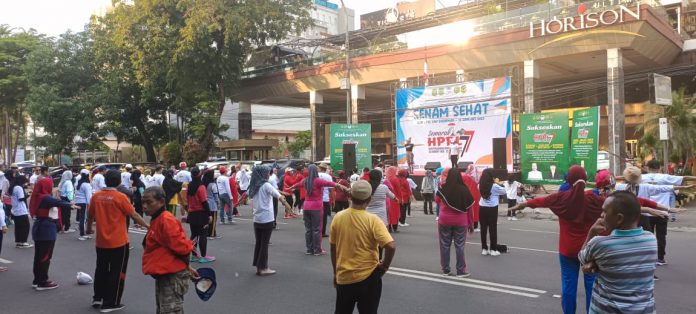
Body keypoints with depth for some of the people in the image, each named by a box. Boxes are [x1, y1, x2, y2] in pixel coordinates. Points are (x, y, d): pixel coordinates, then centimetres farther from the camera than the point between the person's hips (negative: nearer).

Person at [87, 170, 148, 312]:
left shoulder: (96, 196, 0)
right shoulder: (120, 197, -14)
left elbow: (90, 215, 12)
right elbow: (134, 215, -11)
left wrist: (89, 228, 31)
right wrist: (148, 226, -1)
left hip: (101, 241, 5)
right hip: (118, 242, -5)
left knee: (101, 269, 22)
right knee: (116, 272, 7)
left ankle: (97, 298, 31)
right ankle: (110, 303, 12)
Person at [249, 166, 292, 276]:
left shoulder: (254, 186, 10)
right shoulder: (266, 185, -10)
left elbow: (252, 204, 14)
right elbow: (278, 196, -20)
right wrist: (286, 205, -24)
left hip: (257, 219, 6)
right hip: (267, 219, -6)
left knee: (258, 243, 11)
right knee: (264, 243, 1)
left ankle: (258, 267, 16)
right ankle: (263, 268, 5)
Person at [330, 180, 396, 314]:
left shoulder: (338, 218, -4)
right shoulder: (372, 220, -15)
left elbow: (333, 248, 5)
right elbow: (391, 246, -23)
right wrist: (384, 267, -6)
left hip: (343, 277, 3)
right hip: (368, 277, -3)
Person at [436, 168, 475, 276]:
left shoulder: (443, 188, -8)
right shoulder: (464, 190, -7)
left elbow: (437, 200, 12)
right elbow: (469, 208, -1)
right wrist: (471, 224, 9)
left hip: (445, 221, 0)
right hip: (460, 222, 0)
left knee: (445, 245, 11)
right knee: (459, 246, 8)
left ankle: (445, 270, 18)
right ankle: (461, 271, 12)